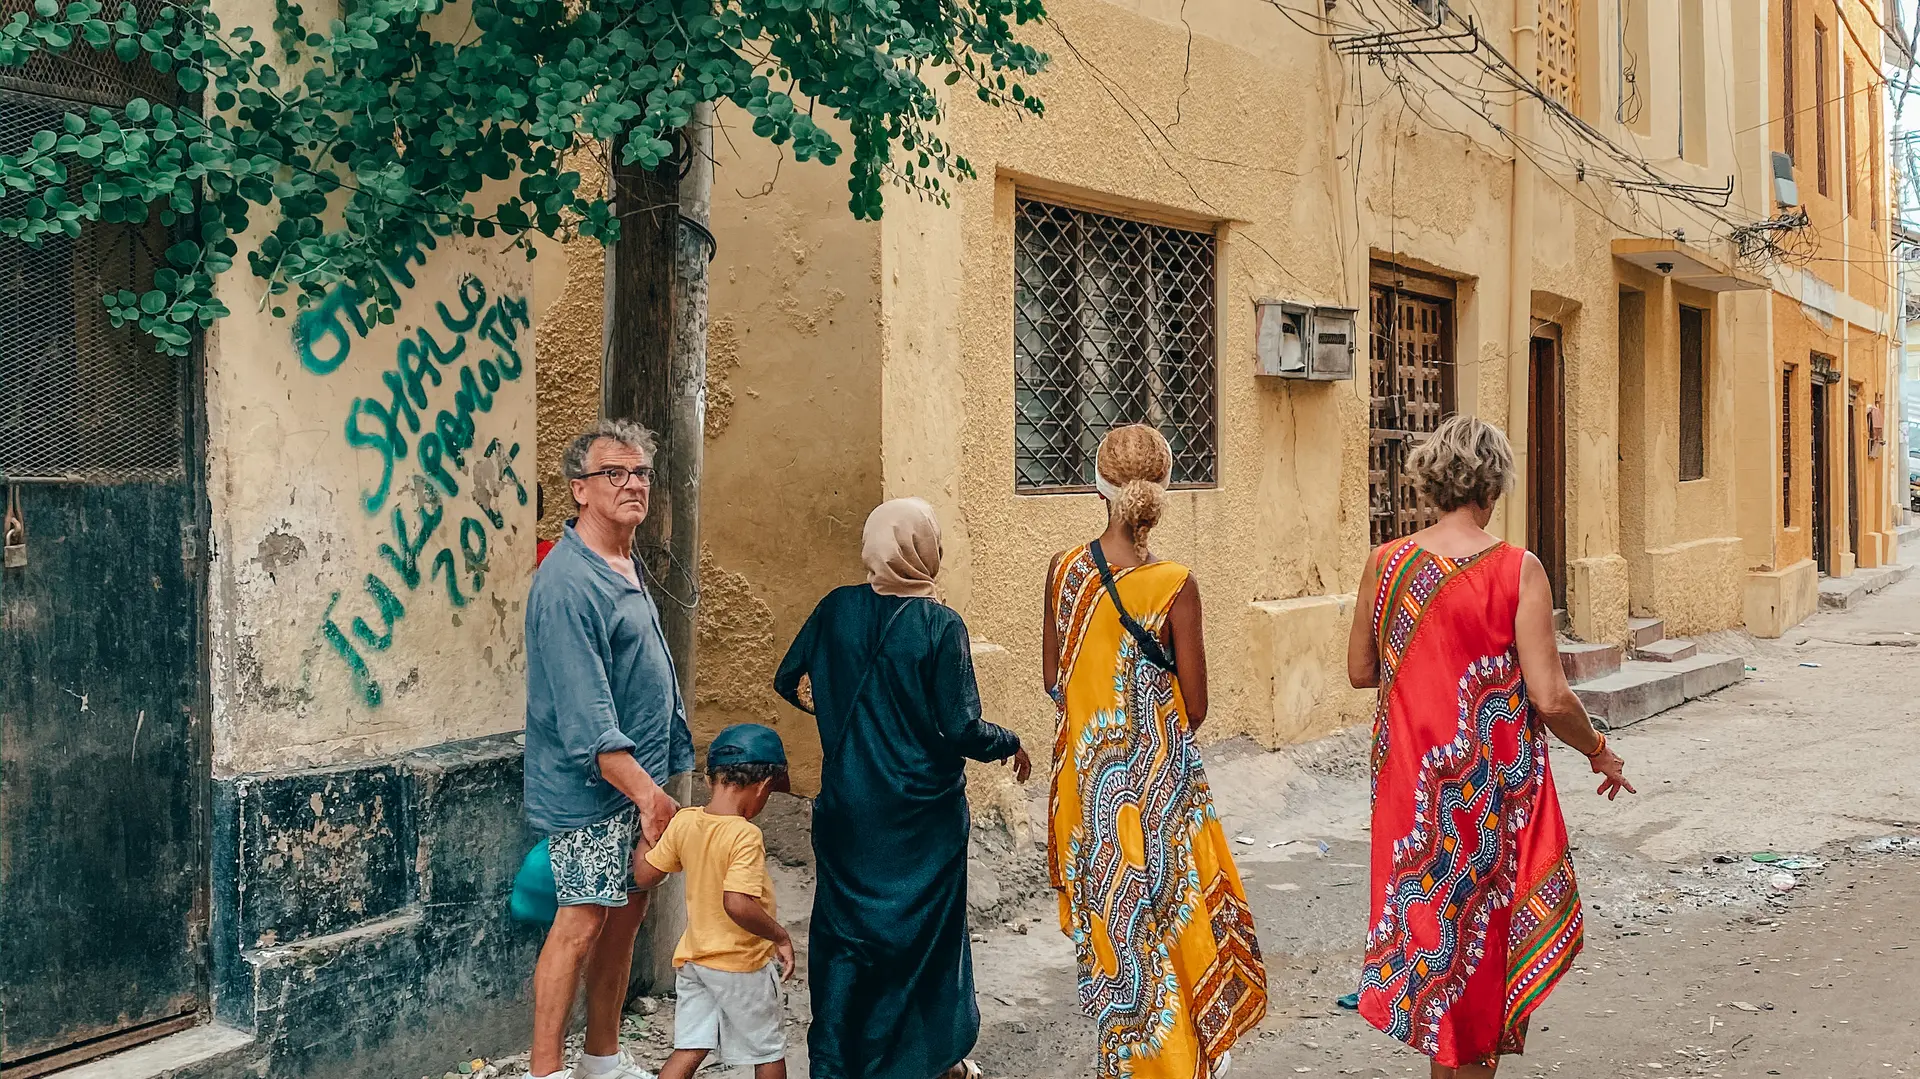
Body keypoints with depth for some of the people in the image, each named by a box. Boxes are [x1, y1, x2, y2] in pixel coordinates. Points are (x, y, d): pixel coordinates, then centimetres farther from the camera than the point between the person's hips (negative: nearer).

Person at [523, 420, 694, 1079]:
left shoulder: (625, 567, 12)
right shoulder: (568, 581, -19)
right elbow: (585, 715, -24)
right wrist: (646, 791, -25)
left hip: (639, 779, 9)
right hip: (592, 786, -9)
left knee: (626, 915, 14)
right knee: (581, 924, -4)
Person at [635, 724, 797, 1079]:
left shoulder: (683, 822, -6)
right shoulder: (745, 835, -25)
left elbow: (643, 877, 2)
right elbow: (738, 904, -34)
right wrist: (781, 936, -21)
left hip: (693, 958, 6)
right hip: (741, 964, -6)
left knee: (690, 1049, 13)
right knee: (769, 1049, 14)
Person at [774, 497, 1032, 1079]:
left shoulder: (837, 609, -5)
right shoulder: (941, 626, -17)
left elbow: (789, 681, 6)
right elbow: (960, 729, -18)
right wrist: (1010, 743, 1)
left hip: (847, 807, 3)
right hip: (921, 813, -3)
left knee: (844, 928, 13)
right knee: (928, 927, 15)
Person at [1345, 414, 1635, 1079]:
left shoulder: (1386, 564, -4)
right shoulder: (1517, 570, -13)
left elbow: (1360, 671, 6)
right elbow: (1550, 699, -15)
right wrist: (1599, 752, 3)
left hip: (1410, 775, 3)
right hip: (1492, 781, -3)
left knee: (1427, 911, 19)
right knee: (1484, 928, 11)